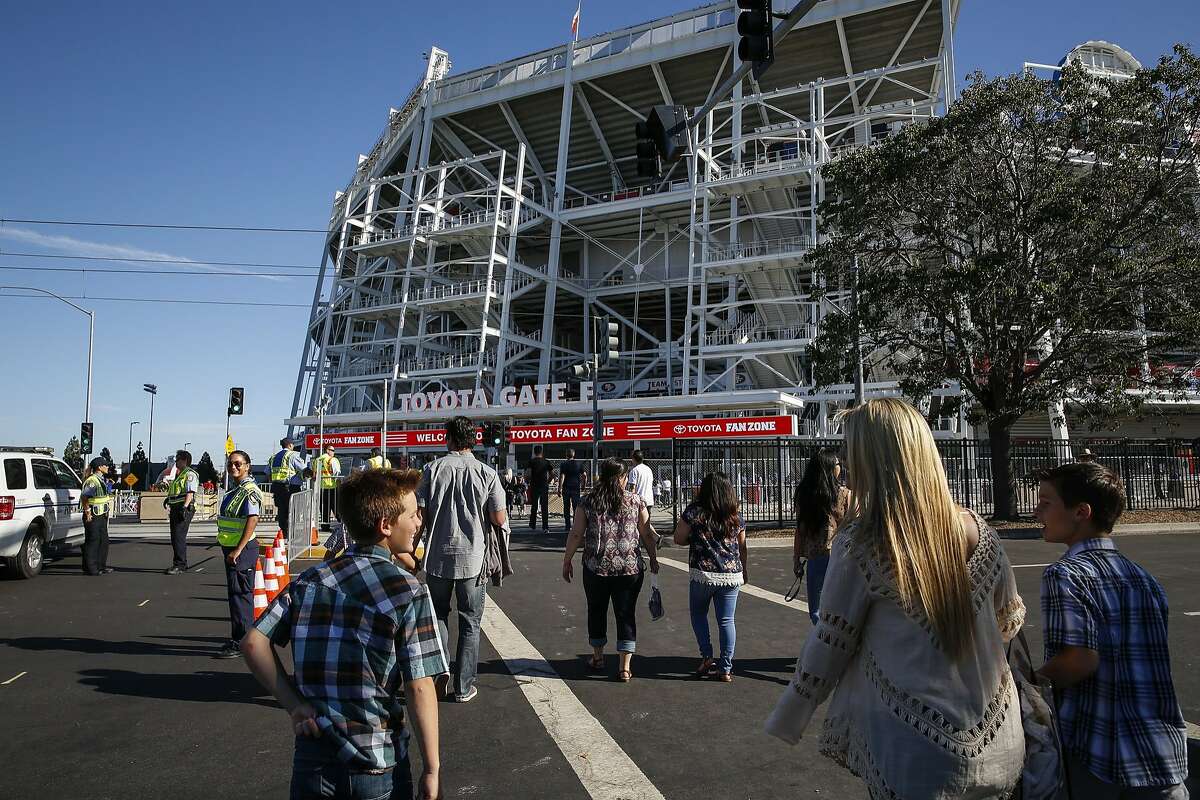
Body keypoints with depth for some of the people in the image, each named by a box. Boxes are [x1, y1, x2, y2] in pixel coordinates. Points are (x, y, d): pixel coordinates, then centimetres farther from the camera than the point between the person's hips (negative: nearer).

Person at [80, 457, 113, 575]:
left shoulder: (101, 479, 14)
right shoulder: (92, 481, -16)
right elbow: (83, 497, -23)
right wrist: (88, 512, -22)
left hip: (101, 516, 10)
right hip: (93, 517, -10)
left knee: (103, 541, 14)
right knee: (92, 542, -3)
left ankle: (101, 566, 23)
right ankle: (90, 568, 4)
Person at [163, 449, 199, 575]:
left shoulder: (190, 474, -8)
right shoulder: (179, 474, 22)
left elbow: (190, 492, -18)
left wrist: (184, 507, -26)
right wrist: (168, 499, 23)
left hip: (184, 509, -10)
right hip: (175, 508, 10)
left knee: (179, 537, -12)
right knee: (175, 537, 12)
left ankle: (179, 565, -10)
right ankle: (182, 564, 19)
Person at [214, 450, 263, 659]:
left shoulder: (250, 491, -15)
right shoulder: (234, 490, 15)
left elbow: (252, 521, -21)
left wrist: (238, 550, -24)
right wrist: (229, 548, 19)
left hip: (243, 549, -10)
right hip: (231, 548, 10)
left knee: (240, 594, -5)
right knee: (237, 593, 15)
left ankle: (240, 642, 1)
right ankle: (243, 638, 25)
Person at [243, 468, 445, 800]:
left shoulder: (309, 580, -1)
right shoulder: (408, 592, -15)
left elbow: (253, 643, -6)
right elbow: (419, 689, -16)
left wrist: (294, 704, -2)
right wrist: (432, 768, -8)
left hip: (312, 759, 3)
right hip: (377, 765, -3)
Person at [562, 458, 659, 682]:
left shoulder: (588, 502, -2)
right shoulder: (635, 501, -1)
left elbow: (576, 535, -3)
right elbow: (647, 534, 2)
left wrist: (567, 562, 6)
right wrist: (653, 559, 15)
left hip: (597, 568, 0)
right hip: (630, 569, 0)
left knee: (596, 611, 18)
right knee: (626, 614, 6)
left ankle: (597, 657, 32)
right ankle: (624, 667, 6)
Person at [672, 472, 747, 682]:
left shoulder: (694, 512, -6)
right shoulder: (735, 517, 5)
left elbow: (679, 539, -2)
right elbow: (742, 547, 13)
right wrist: (745, 570, 27)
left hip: (703, 574, -3)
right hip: (731, 575, 3)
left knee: (698, 613, 19)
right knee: (726, 621, 9)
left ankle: (707, 656, 10)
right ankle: (725, 669, 11)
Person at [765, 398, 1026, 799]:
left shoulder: (859, 544, -19)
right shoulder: (979, 532, -6)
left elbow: (828, 646, -12)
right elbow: (1010, 620, 10)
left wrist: (785, 721, 3)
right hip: (997, 744, 5)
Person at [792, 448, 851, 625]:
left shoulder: (803, 494, -1)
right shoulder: (844, 494, -8)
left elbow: (800, 531, 3)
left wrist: (797, 560, 10)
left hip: (814, 558, 2)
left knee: (816, 611, 13)